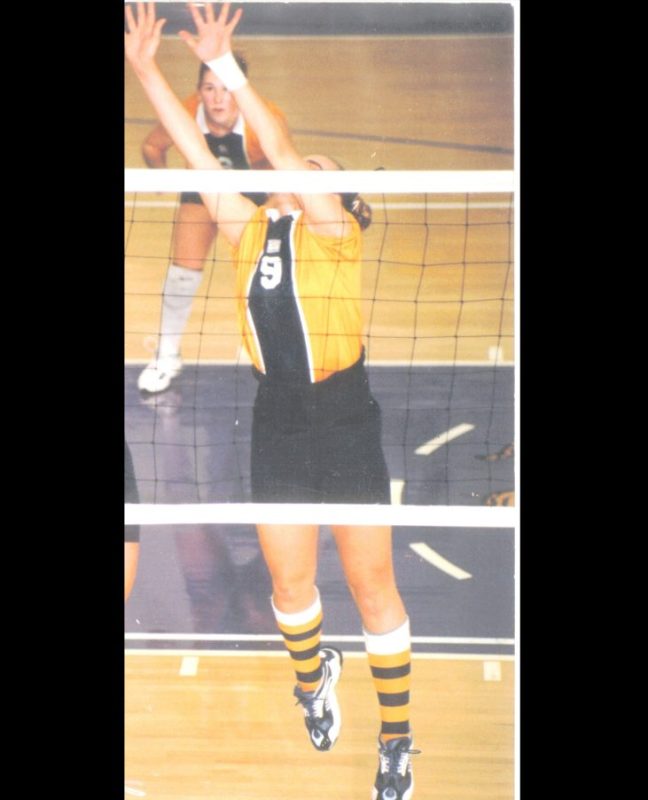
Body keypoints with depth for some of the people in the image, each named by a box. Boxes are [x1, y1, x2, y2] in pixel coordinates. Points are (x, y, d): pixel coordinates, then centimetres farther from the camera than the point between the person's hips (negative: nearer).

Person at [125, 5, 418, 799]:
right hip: (277, 426, 5)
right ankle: (313, 676, 46)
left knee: (372, 587, 4)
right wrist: (143, 65, 0)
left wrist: (225, 65, -17)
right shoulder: (252, 231, 8)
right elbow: (196, 152, 4)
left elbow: (280, 150, -17)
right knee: (289, 584, 15)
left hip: (345, 423, -4)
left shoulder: (335, 230, -5)